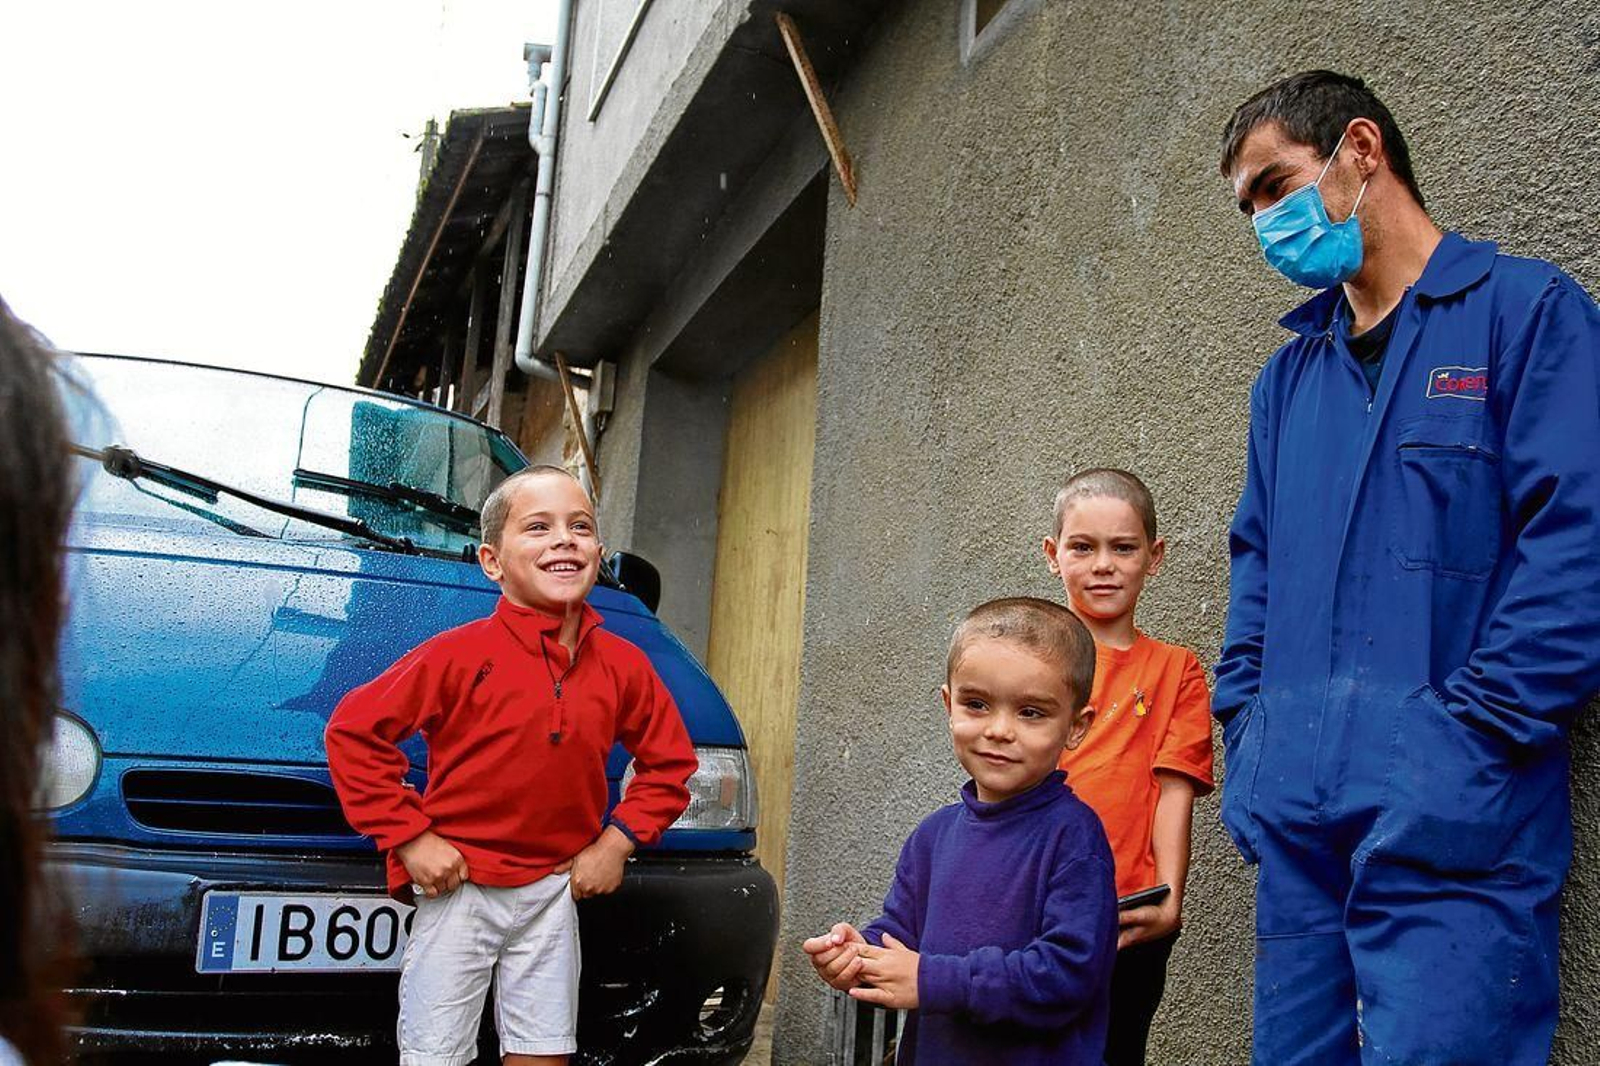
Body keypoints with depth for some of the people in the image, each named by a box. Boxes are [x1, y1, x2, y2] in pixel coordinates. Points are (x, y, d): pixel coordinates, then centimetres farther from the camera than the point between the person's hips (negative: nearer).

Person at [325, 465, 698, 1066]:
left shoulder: (622, 666, 0)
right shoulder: (461, 654, -12)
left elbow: (669, 762, 13)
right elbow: (352, 730, -9)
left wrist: (619, 839, 0)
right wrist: (408, 837, -13)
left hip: (552, 892, 4)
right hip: (458, 886, -3)